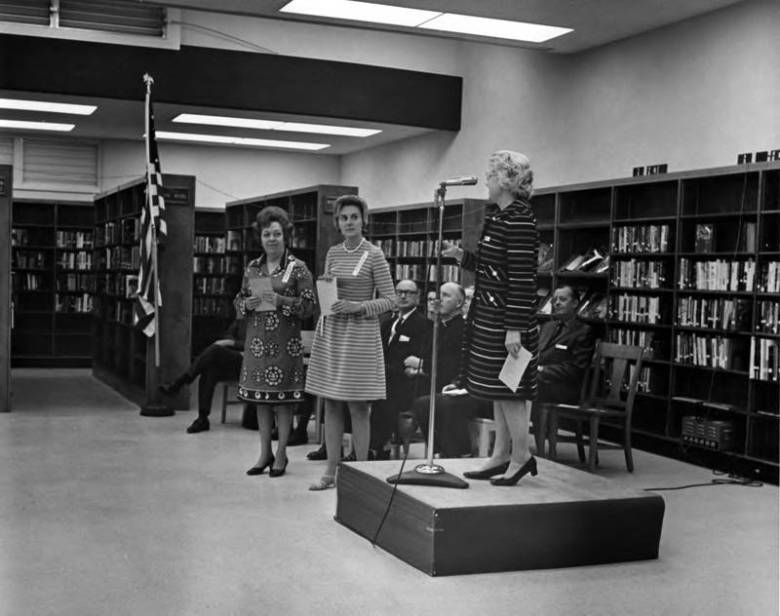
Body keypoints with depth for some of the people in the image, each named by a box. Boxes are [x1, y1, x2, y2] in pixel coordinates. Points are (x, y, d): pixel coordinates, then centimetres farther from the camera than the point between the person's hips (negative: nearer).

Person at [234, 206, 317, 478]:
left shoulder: (298, 268, -2)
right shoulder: (252, 268, 11)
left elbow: (309, 304, -7)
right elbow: (239, 301, 17)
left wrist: (281, 300, -18)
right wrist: (248, 304, -5)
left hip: (285, 341, -4)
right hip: (257, 339, 4)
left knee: (283, 398, 0)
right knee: (260, 398, 8)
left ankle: (281, 454, 10)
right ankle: (265, 453, 18)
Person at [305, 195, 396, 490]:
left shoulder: (374, 255, -4)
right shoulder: (333, 253, 11)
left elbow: (390, 299, -6)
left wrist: (358, 306, -18)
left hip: (360, 333, -5)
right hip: (330, 332, 5)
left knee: (357, 407, -2)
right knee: (331, 405, 7)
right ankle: (330, 471, 15)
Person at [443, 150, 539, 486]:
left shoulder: (519, 220, -17)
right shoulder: (497, 216, 13)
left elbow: (523, 278, -21)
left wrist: (515, 328, -23)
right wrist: (462, 255, 8)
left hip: (507, 319, -10)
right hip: (488, 316, 10)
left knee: (508, 390, -1)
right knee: (497, 389, 14)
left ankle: (521, 456, 11)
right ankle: (501, 455, 22)